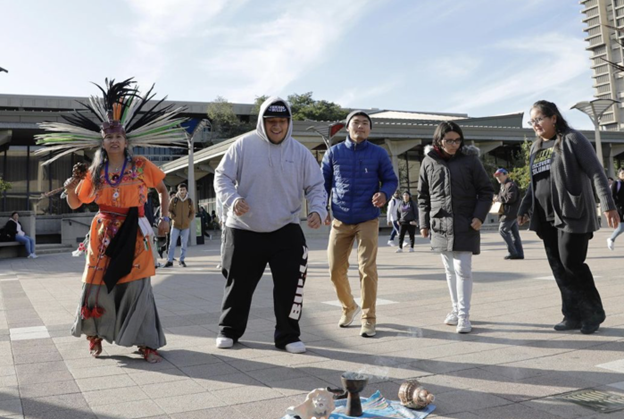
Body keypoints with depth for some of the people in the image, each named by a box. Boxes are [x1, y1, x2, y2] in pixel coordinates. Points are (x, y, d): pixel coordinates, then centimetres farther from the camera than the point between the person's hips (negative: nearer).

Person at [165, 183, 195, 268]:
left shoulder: (189, 200, 2)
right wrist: (173, 217, -9)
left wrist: (189, 219, -4)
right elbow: (169, 210, 4)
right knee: (172, 243, -1)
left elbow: (193, 212, 10)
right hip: (175, 225, -1)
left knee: (184, 244, 6)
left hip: (186, 226, 1)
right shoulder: (174, 199, -2)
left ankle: (182, 260, 17)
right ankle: (169, 260, 5)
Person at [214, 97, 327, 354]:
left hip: (286, 230, 1)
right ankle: (229, 330, 31)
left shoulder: (300, 152, 1)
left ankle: (288, 335, 13)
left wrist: (317, 209, -15)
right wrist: (233, 199, -22)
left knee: (291, 284, -5)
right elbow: (222, 177, -3)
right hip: (244, 230, -1)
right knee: (239, 284, 10)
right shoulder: (244, 146, -5)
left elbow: (315, 186, 5)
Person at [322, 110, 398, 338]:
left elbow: (391, 180, 6)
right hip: (340, 221, 2)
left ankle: (369, 318, 5)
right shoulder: (333, 153, 4)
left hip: (368, 220, -2)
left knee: (367, 268, -8)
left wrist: (384, 193, -16)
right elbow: (324, 183, 9)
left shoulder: (379, 154, 2)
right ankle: (348, 307, 30)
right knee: (336, 269, 5)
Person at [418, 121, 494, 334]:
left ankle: (464, 315, 2)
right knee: (450, 270, 12)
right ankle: (456, 309, 25)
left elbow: (486, 190, 1)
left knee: (463, 270, -5)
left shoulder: (470, 160, -3)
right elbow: (423, 195, 10)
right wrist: (424, 222, 6)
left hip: (465, 225, -3)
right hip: (440, 225, 3)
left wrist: (479, 216, -10)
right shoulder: (428, 162, 3)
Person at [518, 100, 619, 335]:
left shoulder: (572, 139, -5)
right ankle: (573, 315, 13)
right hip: (546, 218, 7)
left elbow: (596, 172, -10)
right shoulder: (536, 147, 15)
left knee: (571, 263, -8)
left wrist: (607, 205, -17)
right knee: (559, 268, 5)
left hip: (572, 214, -7)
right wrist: (524, 209, 14)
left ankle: (594, 312, 11)